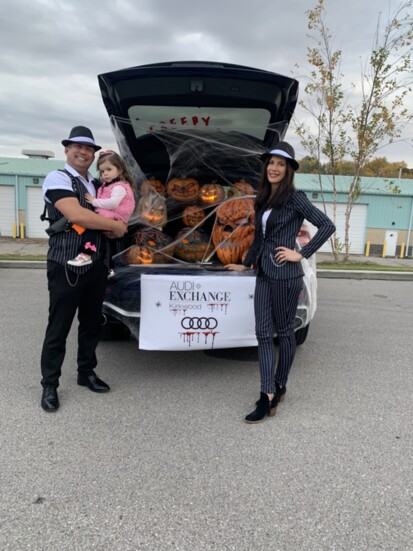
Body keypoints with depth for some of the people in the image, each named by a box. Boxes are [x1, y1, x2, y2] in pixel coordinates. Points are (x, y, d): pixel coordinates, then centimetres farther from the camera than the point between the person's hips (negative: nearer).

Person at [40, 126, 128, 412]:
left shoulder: (98, 185, 16)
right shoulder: (57, 178, -7)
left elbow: (113, 215, 22)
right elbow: (76, 215, -22)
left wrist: (112, 228, -3)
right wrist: (115, 225, -13)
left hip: (97, 265, 7)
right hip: (66, 266, -7)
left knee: (92, 323, 15)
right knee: (59, 327, 2)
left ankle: (86, 372, 31)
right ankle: (50, 385, 15)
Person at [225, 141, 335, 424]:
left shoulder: (295, 198, -6)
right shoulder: (264, 199, 15)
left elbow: (327, 225, -10)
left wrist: (302, 254, -12)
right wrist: (246, 264, 28)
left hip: (285, 274, -7)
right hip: (264, 274, 7)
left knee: (284, 331, 6)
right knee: (263, 333, 2)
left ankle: (279, 388, 23)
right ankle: (267, 397, 7)